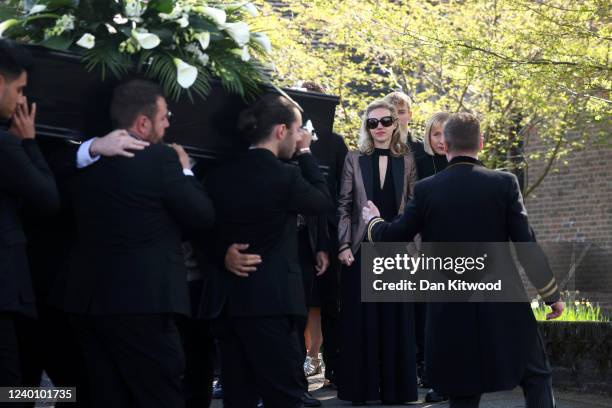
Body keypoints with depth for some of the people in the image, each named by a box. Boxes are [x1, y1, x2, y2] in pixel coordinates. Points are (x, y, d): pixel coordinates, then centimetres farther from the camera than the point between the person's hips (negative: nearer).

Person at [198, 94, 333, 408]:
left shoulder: (219, 175, 5)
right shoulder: (284, 175, -13)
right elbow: (324, 202, 5)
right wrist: (305, 153, 11)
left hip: (226, 297, 7)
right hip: (269, 299, -7)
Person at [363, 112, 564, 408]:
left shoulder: (426, 189, -3)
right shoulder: (504, 183, -5)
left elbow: (392, 238, 5)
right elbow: (526, 245, -7)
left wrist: (373, 220, 28)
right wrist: (551, 294, 4)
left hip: (451, 309, 2)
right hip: (503, 304, -1)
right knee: (537, 378, 12)